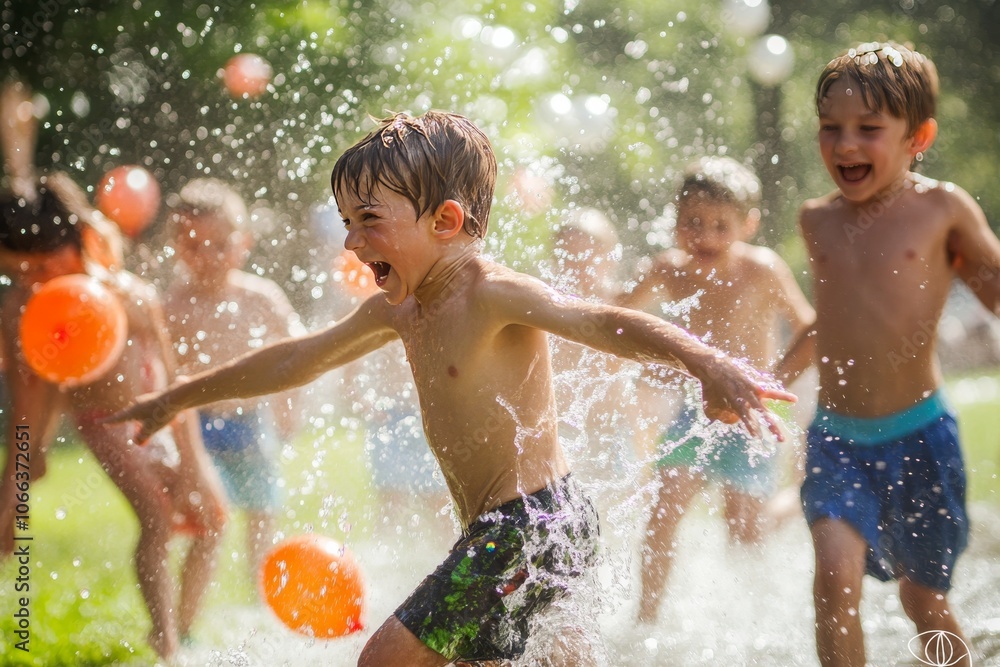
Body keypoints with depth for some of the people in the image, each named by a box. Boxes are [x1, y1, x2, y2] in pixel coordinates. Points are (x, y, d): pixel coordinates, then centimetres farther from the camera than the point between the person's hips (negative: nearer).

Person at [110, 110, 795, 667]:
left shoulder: (493, 294, -16)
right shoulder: (399, 310, 10)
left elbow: (601, 322, -32)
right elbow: (296, 361, 22)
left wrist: (708, 364, -50)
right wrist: (179, 398, 30)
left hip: (535, 525, -10)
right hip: (500, 529, 10)